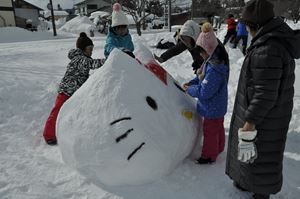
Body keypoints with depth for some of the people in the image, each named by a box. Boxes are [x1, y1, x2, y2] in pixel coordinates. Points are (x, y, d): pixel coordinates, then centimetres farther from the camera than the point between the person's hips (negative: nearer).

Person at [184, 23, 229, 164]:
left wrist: (189, 89, -16)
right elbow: (203, 78, 10)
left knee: (210, 131, 10)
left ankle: (209, 156, 30)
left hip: (212, 108, -10)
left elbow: (204, 92, -31)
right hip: (218, 105, 10)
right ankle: (218, 148, 48)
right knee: (218, 127, 26)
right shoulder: (215, 60, -1)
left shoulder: (214, 68, -34)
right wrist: (190, 83, -3)